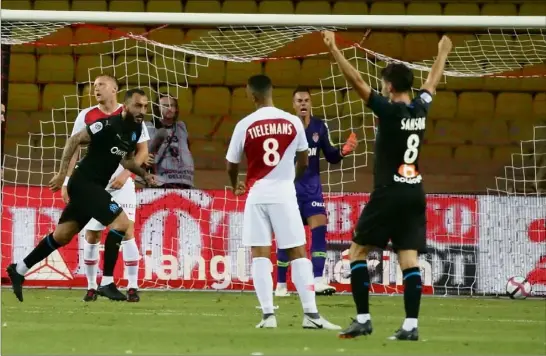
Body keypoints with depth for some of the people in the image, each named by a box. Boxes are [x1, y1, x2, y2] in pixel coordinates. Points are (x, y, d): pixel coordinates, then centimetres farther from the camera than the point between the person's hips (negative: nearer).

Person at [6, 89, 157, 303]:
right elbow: (74, 140, -16)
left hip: (94, 187, 9)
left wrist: (144, 174, 6)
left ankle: (18, 271, 28)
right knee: (122, 223, -18)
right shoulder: (109, 125, -21)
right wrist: (62, 173, -18)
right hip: (84, 183, -9)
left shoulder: (135, 130, 6)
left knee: (62, 235, 16)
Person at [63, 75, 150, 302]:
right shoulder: (86, 116, 4)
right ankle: (91, 287, 16)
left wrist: (125, 173, -13)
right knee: (91, 235, 3)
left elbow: (143, 150, -1)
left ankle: (133, 287, -10)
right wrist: (67, 181, 0)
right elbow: (74, 149, 7)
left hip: (121, 183, -2)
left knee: (126, 231, -13)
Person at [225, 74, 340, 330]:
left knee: (260, 254, 2)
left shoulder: (245, 125, -5)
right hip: (284, 193, 1)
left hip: (257, 194, -1)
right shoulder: (293, 122, 0)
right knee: (298, 253, 5)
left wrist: (235, 187, 28)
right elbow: (303, 163, 10)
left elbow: (231, 166, 5)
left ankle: (268, 314, -6)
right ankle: (311, 314, -2)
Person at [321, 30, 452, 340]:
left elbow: (356, 81, -18)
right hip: (415, 193, 6)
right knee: (409, 257, 1)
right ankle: (411, 324, -8)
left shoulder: (390, 110, -12)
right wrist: (443, 53, 42)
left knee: (358, 251, 4)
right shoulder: (421, 108, 5)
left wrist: (334, 49, -18)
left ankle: (363, 319, -1)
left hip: (389, 193, -6)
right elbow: (433, 81, 25)